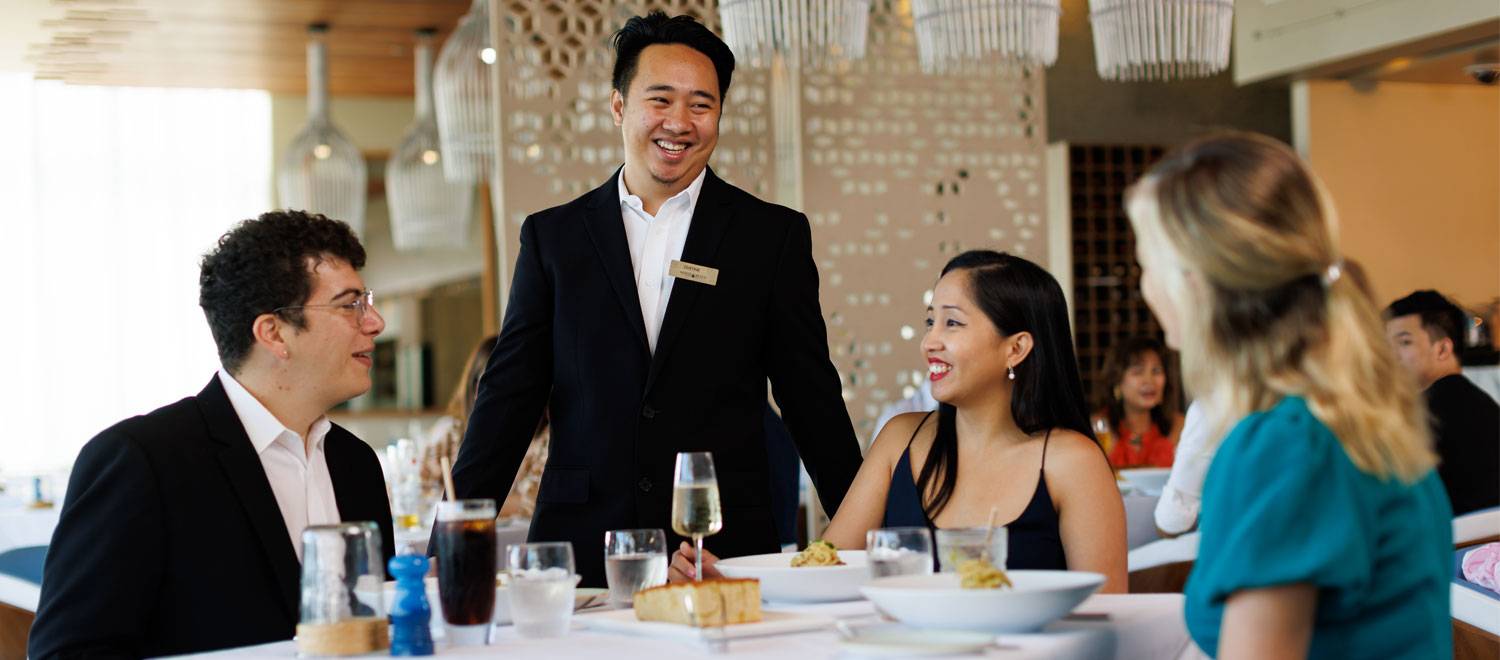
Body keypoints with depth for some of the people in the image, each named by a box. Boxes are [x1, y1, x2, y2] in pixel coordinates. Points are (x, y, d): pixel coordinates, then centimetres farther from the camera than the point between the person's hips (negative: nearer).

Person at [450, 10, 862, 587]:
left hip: (725, 554, 0)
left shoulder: (773, 235, 6)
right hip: (582, 555, 1)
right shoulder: (552, 237, 9)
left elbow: (811, 399, 7)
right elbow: (509, 397, 8)